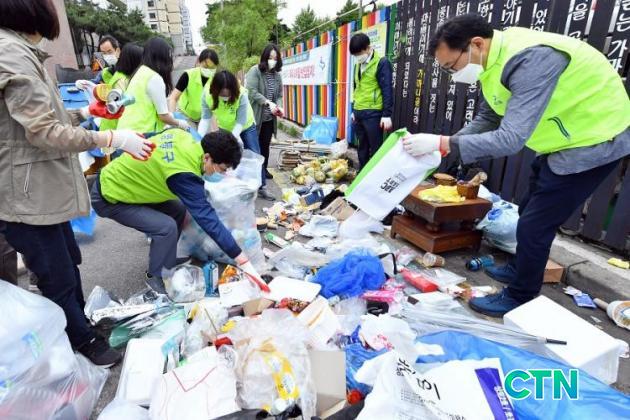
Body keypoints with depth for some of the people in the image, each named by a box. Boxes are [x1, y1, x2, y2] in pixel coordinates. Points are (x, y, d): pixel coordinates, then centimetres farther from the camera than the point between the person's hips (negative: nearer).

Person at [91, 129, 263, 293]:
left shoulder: (182, 136, -12)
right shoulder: (184, 174, -35)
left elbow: (147, 139, 9)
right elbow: (208, 219, -36)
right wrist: (244, 262, -35)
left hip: (116, 179, 8)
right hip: (108, 197, -8)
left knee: (178, 210, 3)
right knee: (167, 227, -21)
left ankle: (165, 260, 20)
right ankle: (156, 277, 4)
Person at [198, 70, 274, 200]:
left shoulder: (241, 95, -37)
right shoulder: (207, 95, -29)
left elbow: (240, 123, -33)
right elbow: (205, 118, -20)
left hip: (246, 126, -2)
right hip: (225, 128, 2)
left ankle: (261, 187, 13)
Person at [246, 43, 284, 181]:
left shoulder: (277, 75, 10)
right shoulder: (255, 71, -8)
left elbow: (279, 95, 14)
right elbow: (252, 92, -17)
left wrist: (279, 106, -7)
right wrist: (268, 103, -25)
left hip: (269, 118, 5)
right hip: (255, 116, -5)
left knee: (265, 145, 14)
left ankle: (263, 169, 28)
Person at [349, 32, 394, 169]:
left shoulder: (382, 63, -7)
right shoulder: (358, 65, 14)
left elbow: (387, 90, -10)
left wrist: (387, 115, -14)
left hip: (373, 113, -7)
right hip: (358, 113, 7)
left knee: (375, 148, -1)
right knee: (362, 147, 13)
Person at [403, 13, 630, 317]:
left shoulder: (531, 59, -33)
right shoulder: (494, 61, -5)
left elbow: (511, 139, -39)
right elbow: (486, 120, 2)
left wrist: (442, 143, -38)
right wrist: (441, 147, -10)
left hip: (593, 140, -9)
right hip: (564, 139, 9)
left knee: (534, 225, -5)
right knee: (530, 213, 21)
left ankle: (519, 298, 15)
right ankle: (520, 270, 42)